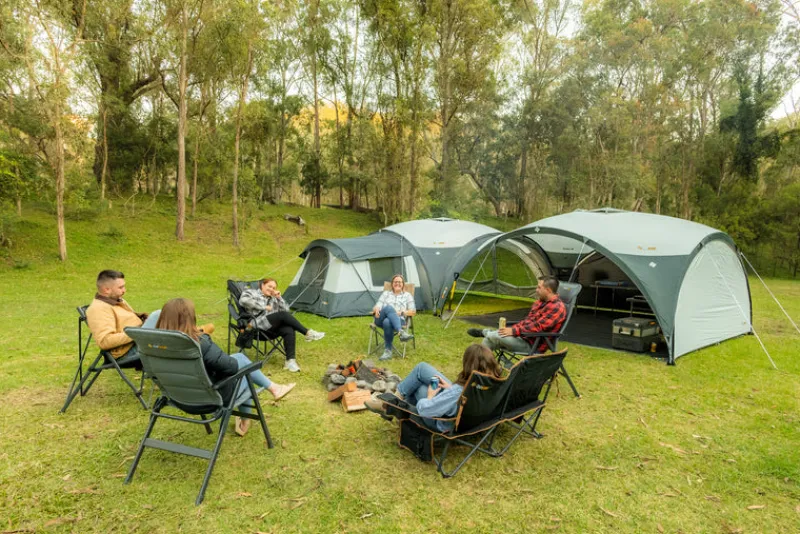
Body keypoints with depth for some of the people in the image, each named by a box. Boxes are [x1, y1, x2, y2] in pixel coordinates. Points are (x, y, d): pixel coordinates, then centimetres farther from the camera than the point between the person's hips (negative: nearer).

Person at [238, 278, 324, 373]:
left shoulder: (273, 299, 29)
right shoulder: (251, 292, 12)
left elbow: (286, 310, 19)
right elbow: (243, 300, -12)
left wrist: (279, 298, 7)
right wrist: (263, 307, -10)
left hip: (271, 329, 6)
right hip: (258, 326, -6)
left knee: (289, 330, -29)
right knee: (283, 315, -29)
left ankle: (290, 361, -31)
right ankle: (308, 333, -24)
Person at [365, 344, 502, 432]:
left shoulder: (459, 392, -40)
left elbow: (423, 410, -34)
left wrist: (430, 396, -13)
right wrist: (451, 388, -5)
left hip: (444, 423, -6)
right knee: (422, 367, 8)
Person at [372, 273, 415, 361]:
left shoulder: (407, 295, 20)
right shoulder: (386, 293, 26)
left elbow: (412, 311, 11)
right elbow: (377, 306, 16)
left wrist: (401, 313, -7)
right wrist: (376, 310, -10)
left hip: (398, 320, -1)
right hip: (381, 319, 1)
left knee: (387, 322, -40)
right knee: (388, 308, -36)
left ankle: (388, 350, -34)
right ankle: (401, 332, -52)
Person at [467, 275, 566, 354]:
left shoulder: (557, 308, -17)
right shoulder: (541, 302, 13)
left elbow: (538, 327, -24)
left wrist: (514, 331, -21)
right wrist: (511, 329, 4)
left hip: (532, 346, -9)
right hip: (523, 337, 9)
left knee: (494, 336, -22)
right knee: (489, 339, -2)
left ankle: (485, 332, 5)